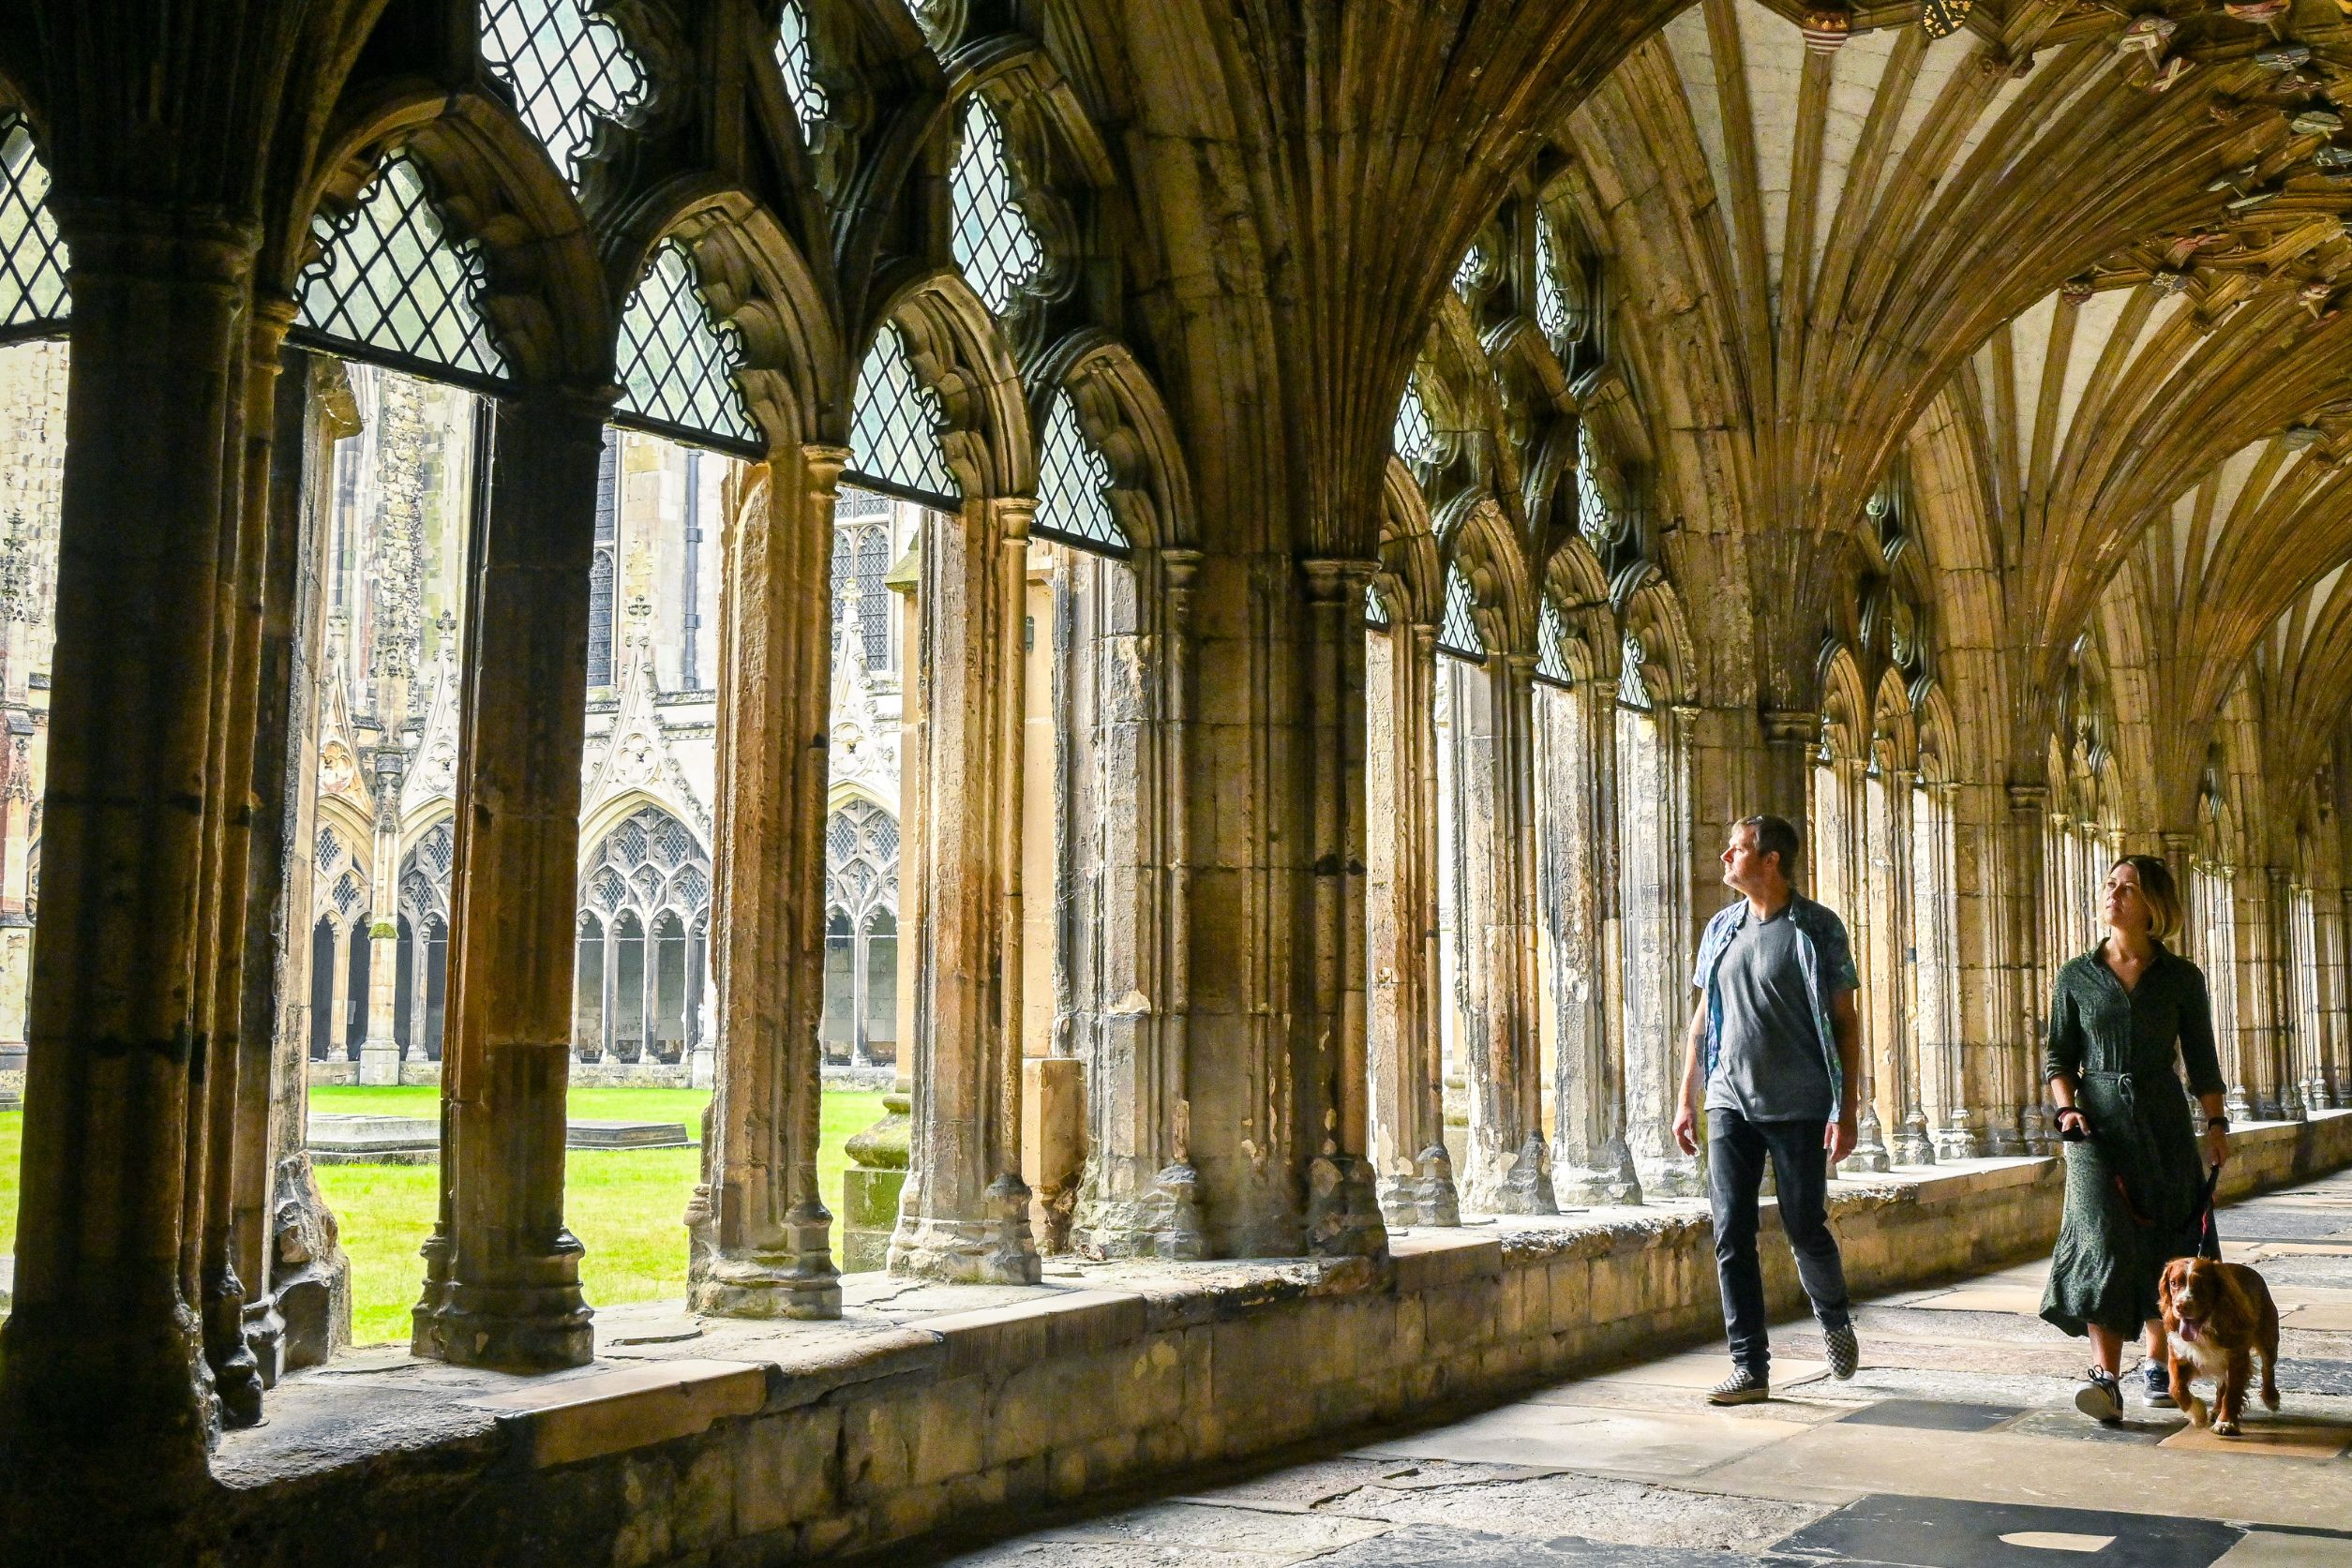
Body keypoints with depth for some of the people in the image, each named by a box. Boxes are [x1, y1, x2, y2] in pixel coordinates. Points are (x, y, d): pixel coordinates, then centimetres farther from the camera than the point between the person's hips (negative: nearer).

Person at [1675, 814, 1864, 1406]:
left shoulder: (1817, 929, -4)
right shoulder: (1721, 929, 10)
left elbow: (1845, 1024, -4)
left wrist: (1847, 1111, -10)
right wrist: (1686, 1099, 12)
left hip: (1798, 1107, -4)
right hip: (1729, 1105, 4)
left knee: (1805, 1229, 4)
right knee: (1731, 1238, -1)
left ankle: (1836, 1321, 33)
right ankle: (1750, 1368, 5)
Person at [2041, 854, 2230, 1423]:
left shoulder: (2181, 978, 4)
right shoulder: (2076, 976, 4)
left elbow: (2201, 1060, 7)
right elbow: (2058, 1055, 8)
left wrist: (2217, 1126, 1)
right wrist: (2067, 1108, -7)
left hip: (2164, 1120, 1)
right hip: (2097, 1120, -1)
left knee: (2164, 1247, 4)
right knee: (2104, 1239, -14)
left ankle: (2158, 1364, 21)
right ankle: (2106, 1377, -20)